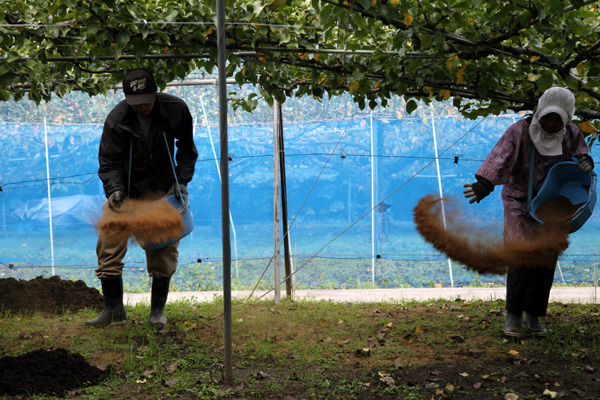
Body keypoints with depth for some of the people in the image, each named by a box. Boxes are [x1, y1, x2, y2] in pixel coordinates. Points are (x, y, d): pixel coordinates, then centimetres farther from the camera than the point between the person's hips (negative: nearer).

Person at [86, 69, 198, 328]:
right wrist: (114, 190, -32)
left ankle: (158, 310, 14)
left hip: (162, 190, 0)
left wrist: (182, 180, -9)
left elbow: (186, 149, 1)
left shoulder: (176, 109, -14)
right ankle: (114, 308, 10)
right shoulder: (116, 120, -18)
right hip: (126, 190, 0)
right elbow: (109, 161, -14)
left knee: (163, 250, -1)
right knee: (109, 246, -5)